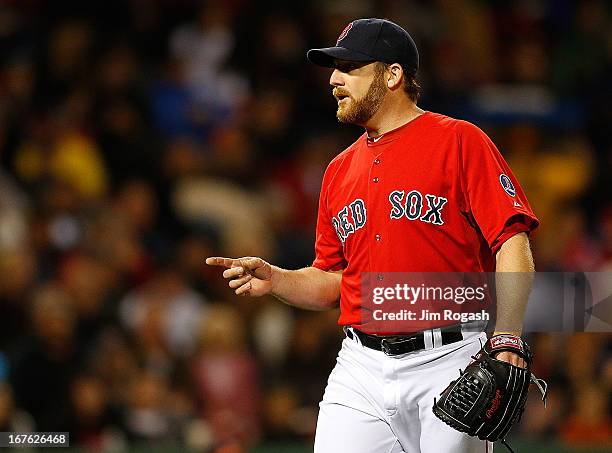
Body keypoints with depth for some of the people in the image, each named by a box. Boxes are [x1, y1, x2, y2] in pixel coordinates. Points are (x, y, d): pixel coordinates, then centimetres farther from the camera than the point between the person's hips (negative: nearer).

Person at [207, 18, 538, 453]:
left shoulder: (460, 141, -2)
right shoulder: (340, 170, 17)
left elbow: (513, 244, -9)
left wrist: (507, 343, -20)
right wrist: (274, 280, 3)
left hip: (448, 363, -5)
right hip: (361, 369, 5)